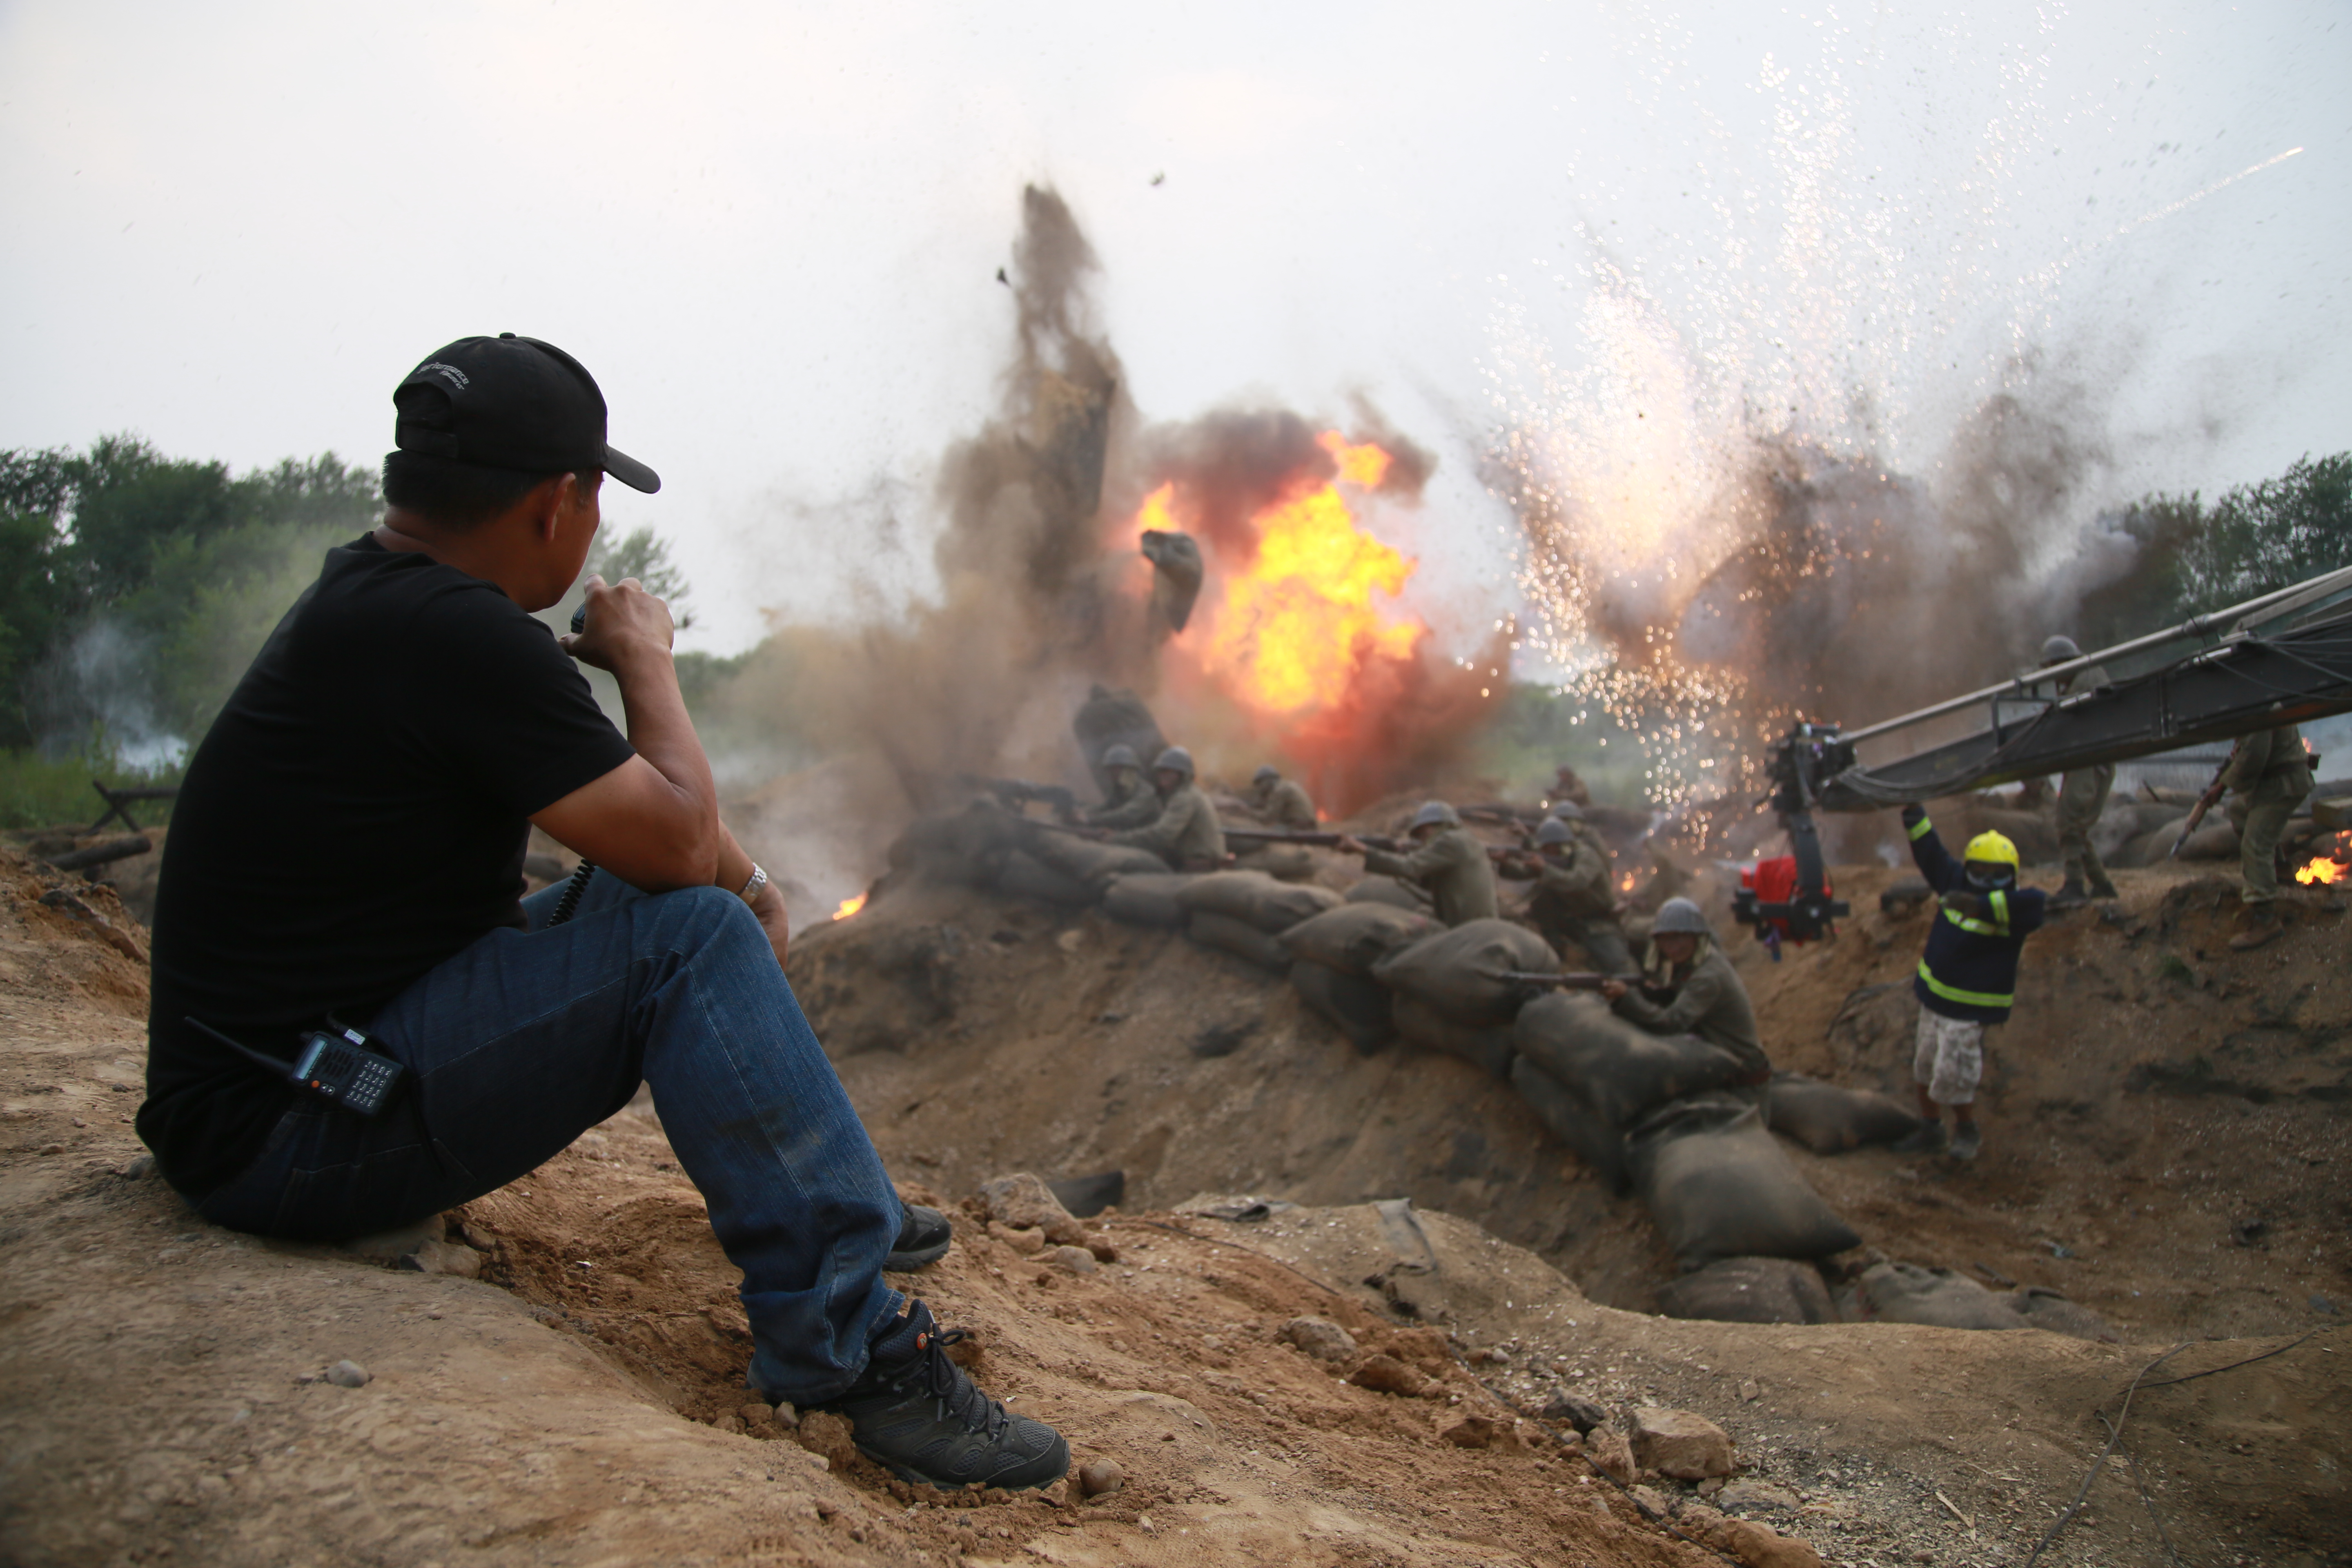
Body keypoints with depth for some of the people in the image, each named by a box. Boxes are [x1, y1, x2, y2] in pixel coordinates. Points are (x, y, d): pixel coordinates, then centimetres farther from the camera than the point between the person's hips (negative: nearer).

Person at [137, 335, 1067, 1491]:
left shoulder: (377, 597, 9)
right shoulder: (455, 634, -23)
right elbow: (682, 841, -18)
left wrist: (743, 881, 8)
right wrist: (646, 659, -4)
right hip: (283, 1136, -10)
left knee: (677, 904, 17)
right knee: (692, 937, -22)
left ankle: (839, 1206, 28)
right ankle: (849, 1348, -21)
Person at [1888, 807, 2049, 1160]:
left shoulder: (2015, 907, -19)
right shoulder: (1956, 882, -1)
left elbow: (2038, 904, -42)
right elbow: (1930, 851, 11)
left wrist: (1982, 906, -50)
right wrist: (1913, 811, 5)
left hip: (1970, 1009, -7)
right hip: (1933, 996, 7)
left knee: (1952, 1077, -3)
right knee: (1926, 1065, 17)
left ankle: (1967, 1131, 24)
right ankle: (1930, 1131, 34)